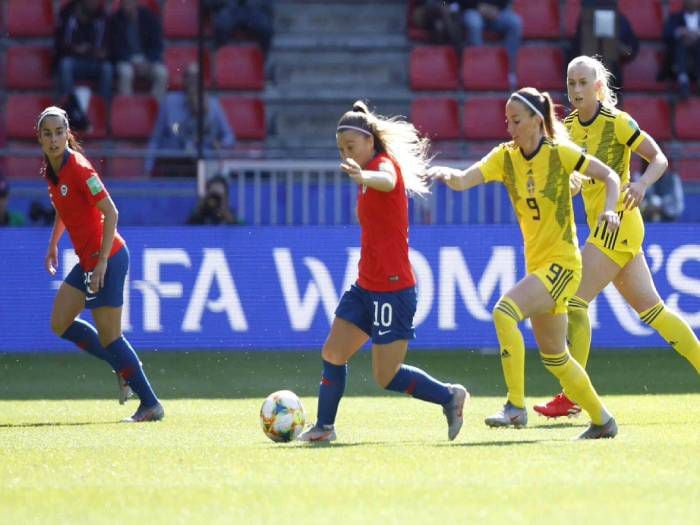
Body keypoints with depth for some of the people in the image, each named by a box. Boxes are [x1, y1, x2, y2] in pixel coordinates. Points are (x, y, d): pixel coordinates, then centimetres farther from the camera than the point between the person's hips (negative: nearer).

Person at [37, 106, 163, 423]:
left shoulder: (78, 168, -19)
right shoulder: (51, 170, 6)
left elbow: (111, 213, -21)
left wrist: (102, 261, -23)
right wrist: (53, 244, 21)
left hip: (107, 257, -9)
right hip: (87, 260, 9)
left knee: (109, 337, -6)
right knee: (60, 324, 9)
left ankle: (150, 404, 1)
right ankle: (124, 369, 21)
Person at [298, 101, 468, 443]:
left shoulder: (385, 163, -14)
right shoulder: (371, 170, 14)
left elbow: (386, 181, -41)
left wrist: (364, 177, -64)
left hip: (392, 290, -9)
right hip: (366, 287, 9)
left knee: (387, 377, -6)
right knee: (332, 354, 5)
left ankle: (450, 396, 10)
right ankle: (324, 427, 14)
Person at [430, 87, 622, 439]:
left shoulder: (559, 153, -10)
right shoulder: (505, 157, 3)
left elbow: (610, 177, -2)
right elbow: (463, 181, -12)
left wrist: (609, 211, -20)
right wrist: (446, 174, -33)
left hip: (561, 263, -7)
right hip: (537, 264, 7)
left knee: (504, 312, -27)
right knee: (554, 358, 13)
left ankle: (516, 407, -24)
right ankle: (602, 421, 30)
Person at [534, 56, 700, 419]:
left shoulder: (616, 122, -12)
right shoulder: (569, 126, 9)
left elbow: (659, 159, -9)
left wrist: (642, 183, -27)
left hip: (618, 222, -8)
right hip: (602, 225, 8)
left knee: (575, 300, -13)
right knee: (650, 308, 11)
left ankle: (571, 398, -11)